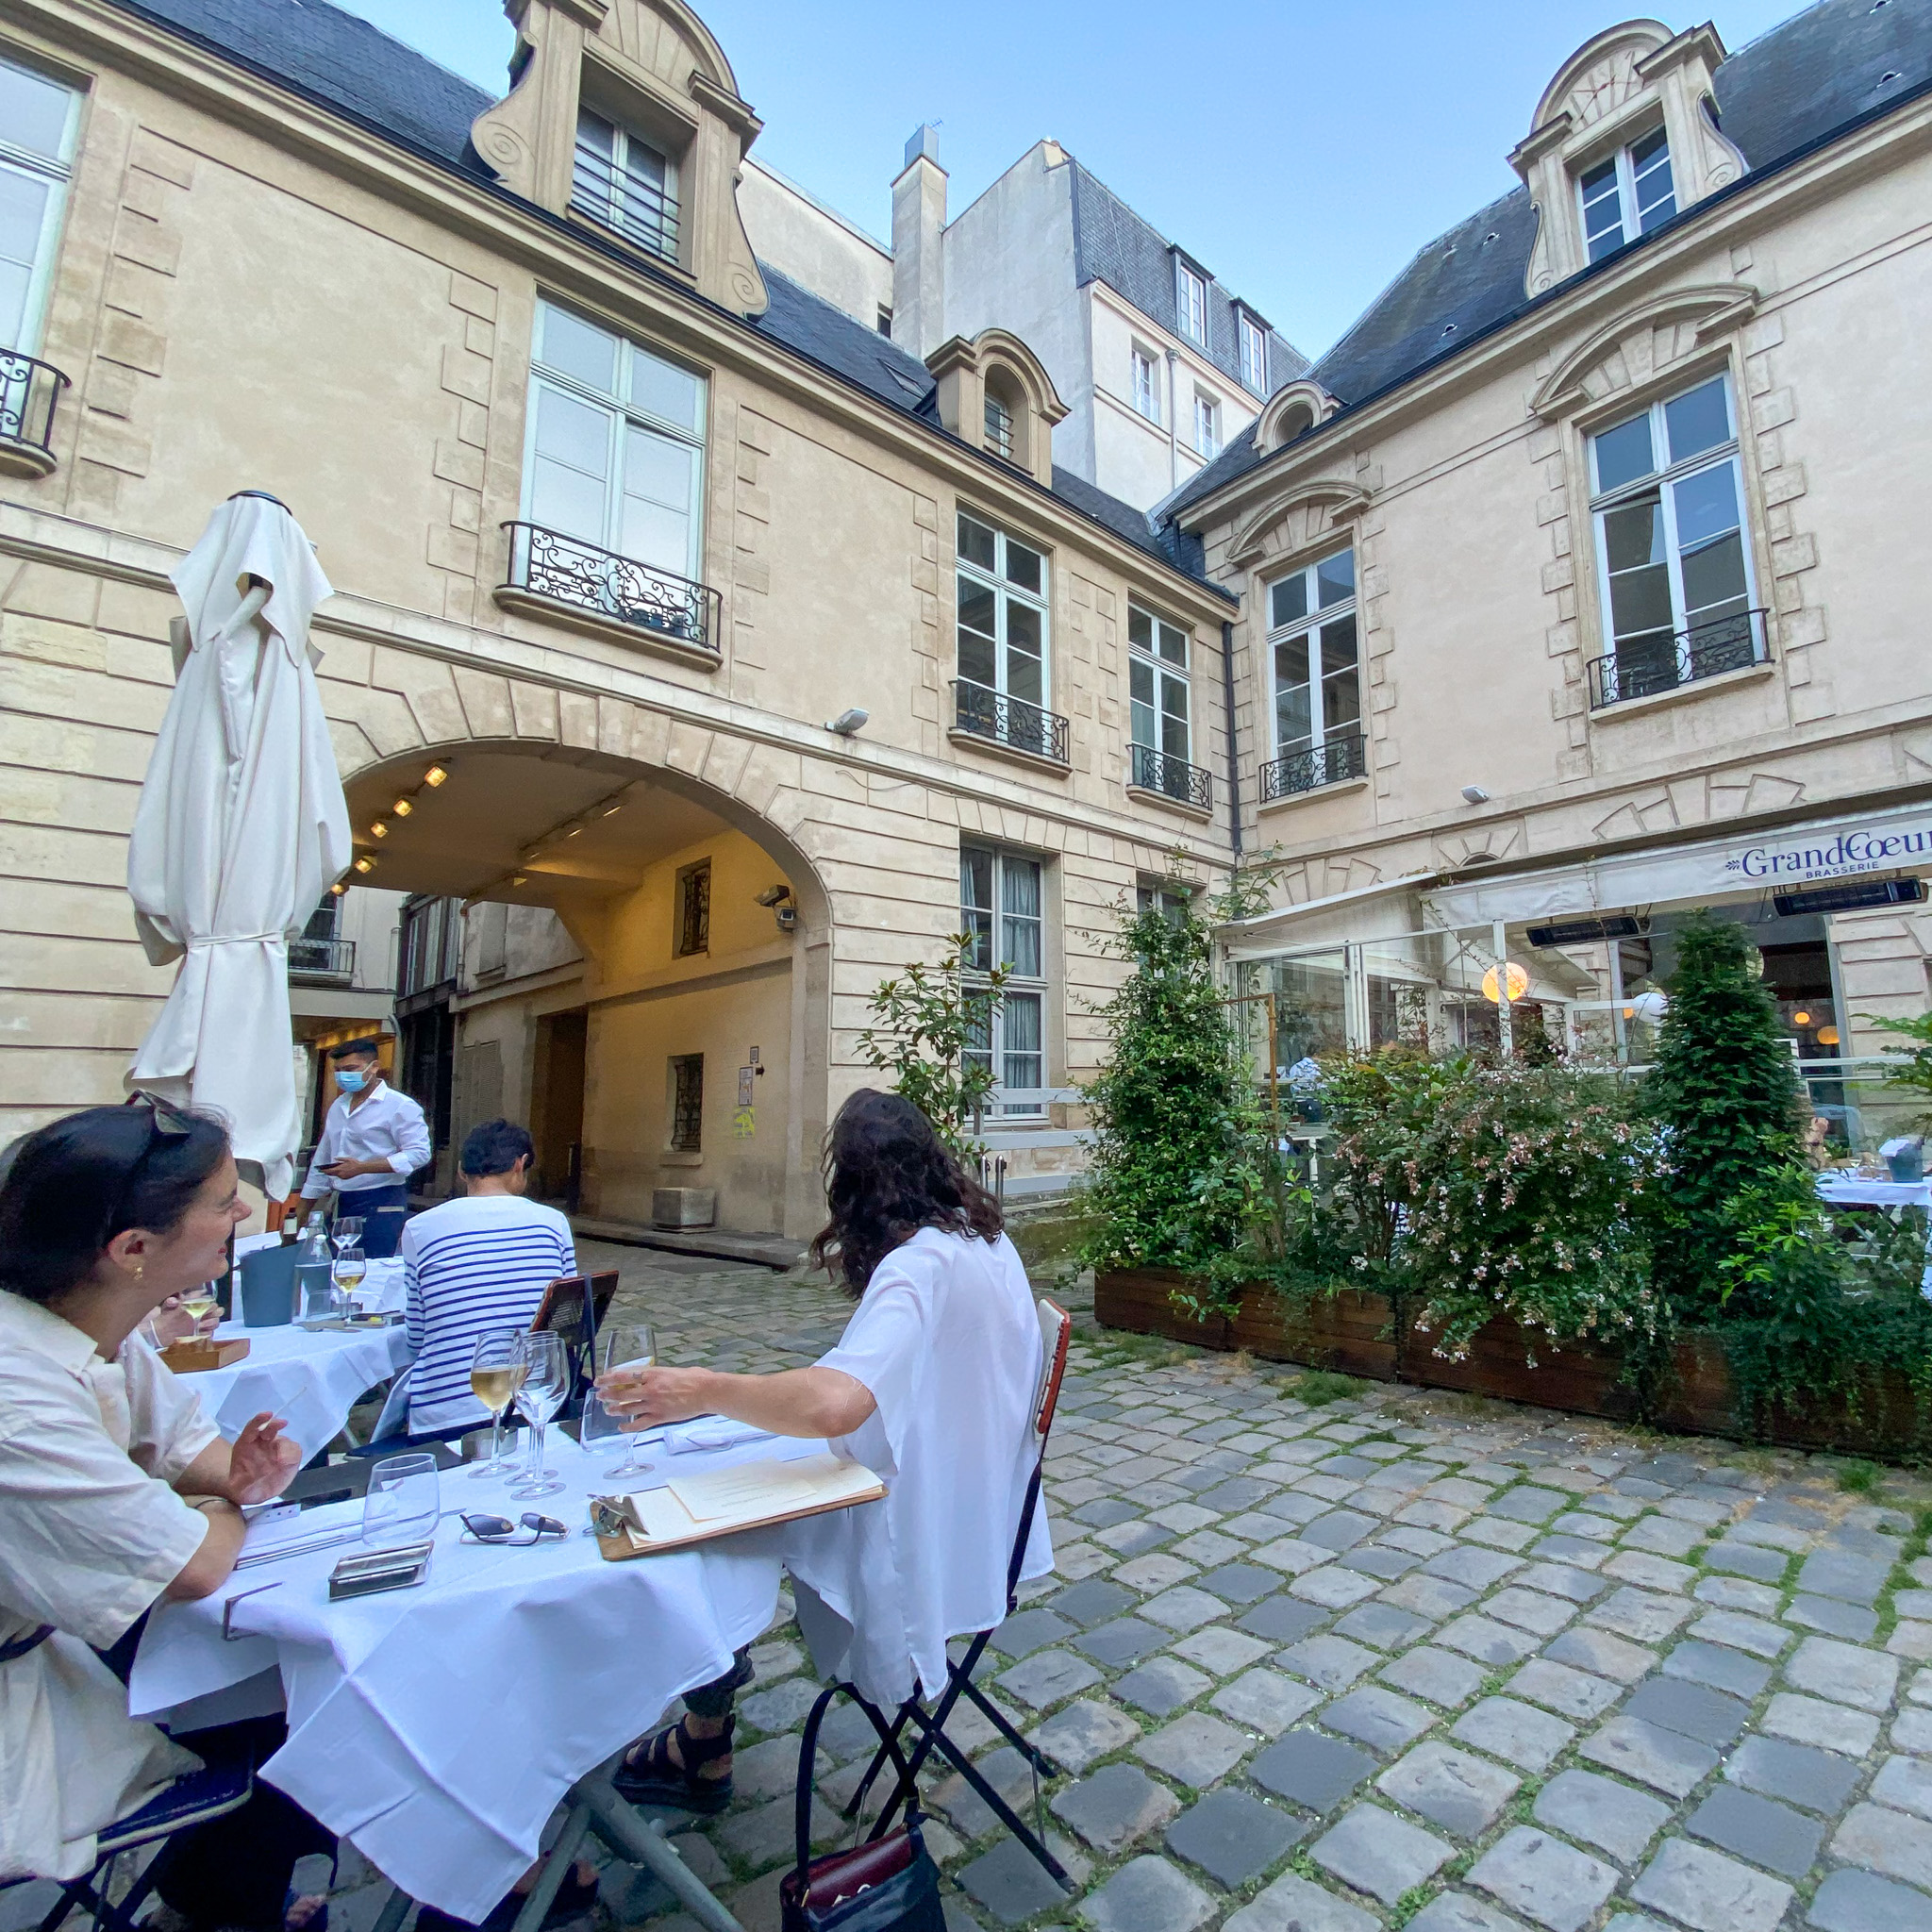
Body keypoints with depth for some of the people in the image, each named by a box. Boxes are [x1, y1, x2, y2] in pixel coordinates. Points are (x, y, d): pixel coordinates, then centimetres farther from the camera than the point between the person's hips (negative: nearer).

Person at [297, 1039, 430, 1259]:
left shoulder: (399, 1106, -8)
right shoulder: (338, 1106, 18)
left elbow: (419, 1154, -16)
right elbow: (322, 1158, 25)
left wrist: (362, 1167, -19)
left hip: (381, 1206, -7)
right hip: (343, 1203, 8)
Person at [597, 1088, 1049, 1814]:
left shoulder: (919, 1263, -29)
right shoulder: (985, 1240, -1)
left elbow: (832, 1403, -42)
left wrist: (701, 1390, -31)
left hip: (920, 1546, -9)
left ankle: (703, 1749, 21)